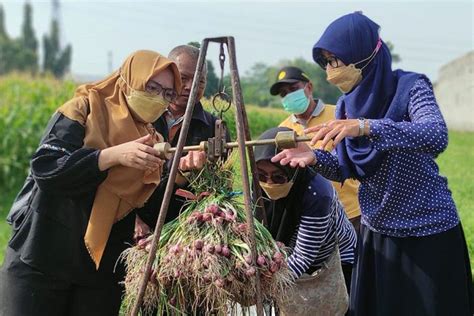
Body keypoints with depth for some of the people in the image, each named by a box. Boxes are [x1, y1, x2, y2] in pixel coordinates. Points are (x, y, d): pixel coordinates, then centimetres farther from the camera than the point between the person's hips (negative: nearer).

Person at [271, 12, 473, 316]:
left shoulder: (410, 87, -16)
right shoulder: (347, 104, 2)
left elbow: (436, 137, -34)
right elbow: (347, 169, 6)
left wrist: (366, 127, -44)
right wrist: (315, 157, -15)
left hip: (428, 233, -6)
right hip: (376, 232, 6)